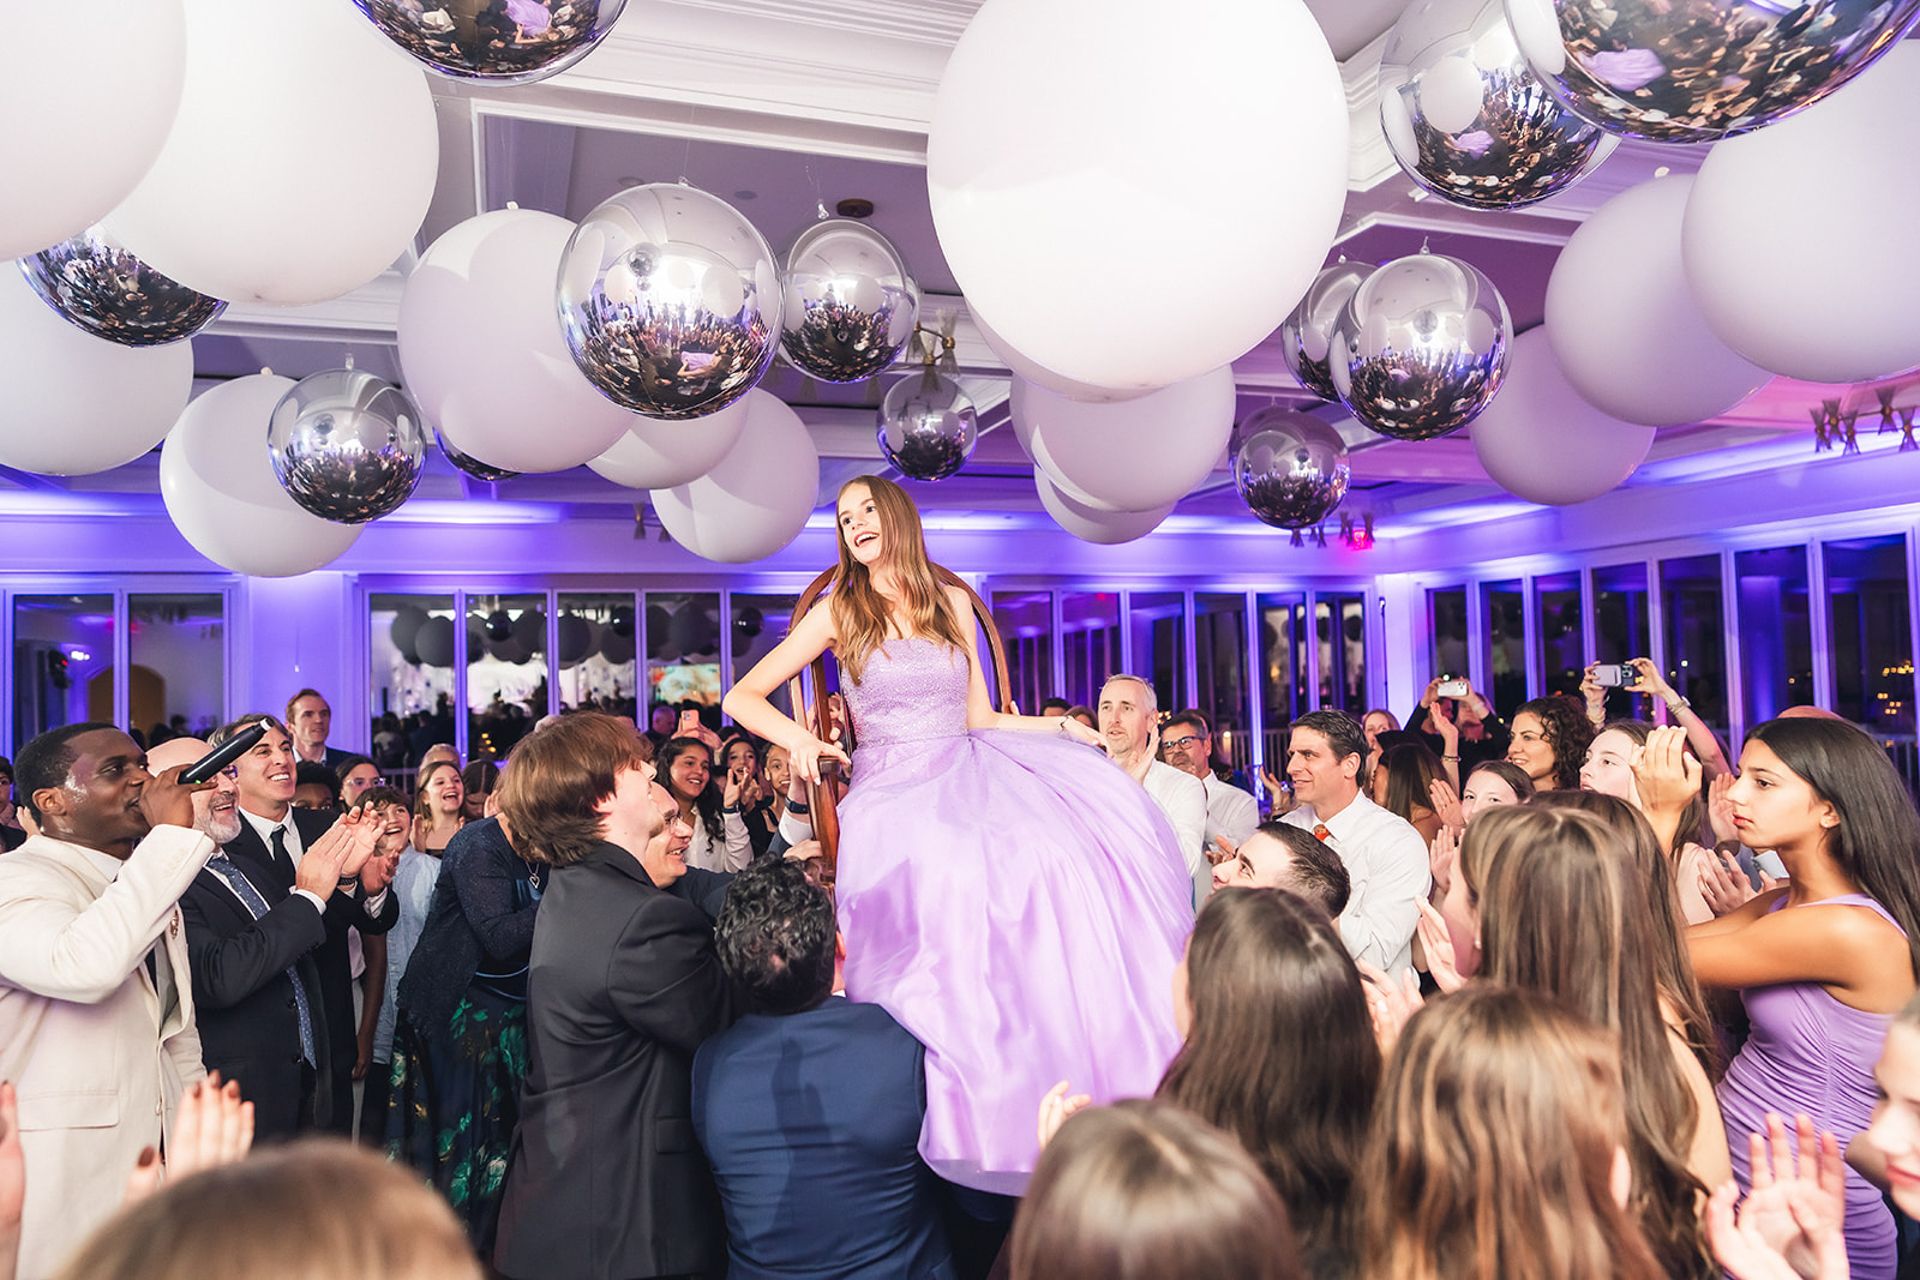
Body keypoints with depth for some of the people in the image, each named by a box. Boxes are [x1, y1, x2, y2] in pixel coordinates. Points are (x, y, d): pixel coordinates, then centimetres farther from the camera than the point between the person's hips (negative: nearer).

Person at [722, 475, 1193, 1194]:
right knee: (945, 874, -33)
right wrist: (798, 739, -16)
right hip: (892, 792, -3)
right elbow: (741, 698, 1)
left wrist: (1055, 725, 4)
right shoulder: (838, 612, 5)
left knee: (1095, 821, -22)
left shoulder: (952, 603, 14)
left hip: (968, 776, 4)